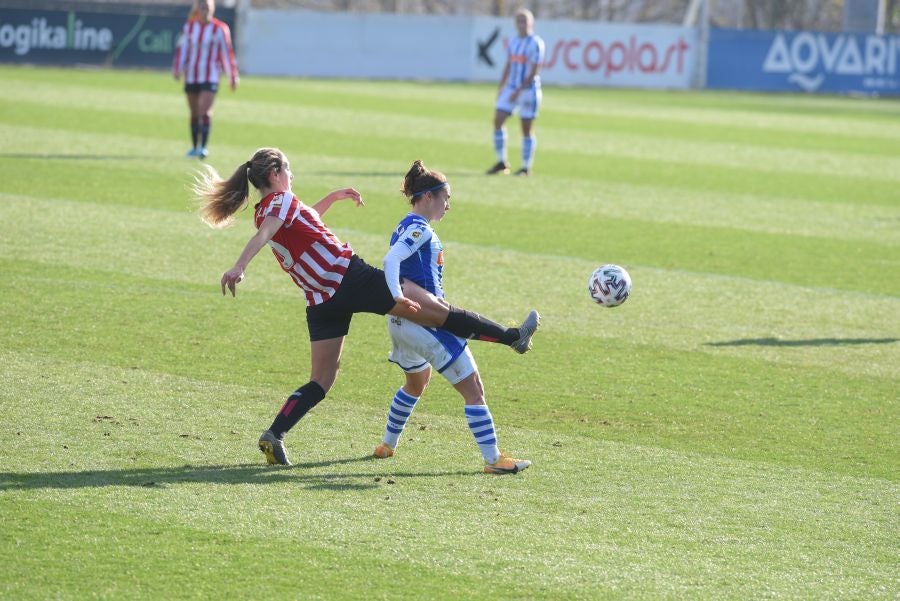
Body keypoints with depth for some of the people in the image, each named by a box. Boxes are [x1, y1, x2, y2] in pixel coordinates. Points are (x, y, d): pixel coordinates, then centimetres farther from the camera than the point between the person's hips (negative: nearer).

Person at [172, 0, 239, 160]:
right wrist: (177, 68, -6)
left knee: (205, 111, -16)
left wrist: (233, 77, 5)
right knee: (194, 113, 9)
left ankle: (203, 147, -15)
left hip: (210, 77, -3)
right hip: (191, 77, 3)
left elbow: (227, 52, 2)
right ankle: (195, 147, 19)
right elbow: (182, 49, 7)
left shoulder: (220, 29, -3)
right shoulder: (189, 27, 6)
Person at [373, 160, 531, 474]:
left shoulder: (405, 228, 14)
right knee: (473, 389, -6)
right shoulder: (419, 229, -14)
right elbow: (391, 261, -27)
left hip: (403, 322, 10)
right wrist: (398, 301, -39)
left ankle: (387, 445, 45)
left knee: (417, 382, 35)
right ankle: (493, 459, -8)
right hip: (425, 322, -10)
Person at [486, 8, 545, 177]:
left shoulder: (535, 43, -11)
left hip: (528, 90, -7)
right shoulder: (513, 42, 11)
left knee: (527, 129, -1)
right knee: (497, 121, -2)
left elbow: (534, 71, -15)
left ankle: (526, 167, 8)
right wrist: (501, 87, 15)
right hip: (511, 88, 7)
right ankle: (501, 162, 8)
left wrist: (519, 91, -18)